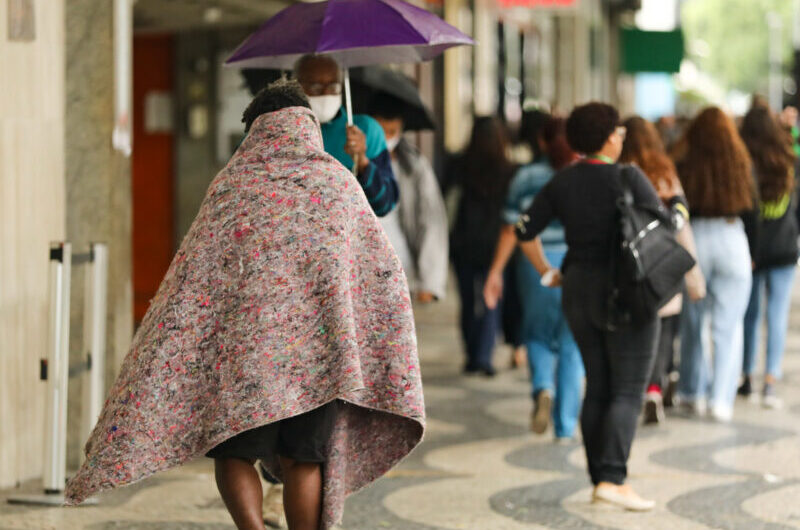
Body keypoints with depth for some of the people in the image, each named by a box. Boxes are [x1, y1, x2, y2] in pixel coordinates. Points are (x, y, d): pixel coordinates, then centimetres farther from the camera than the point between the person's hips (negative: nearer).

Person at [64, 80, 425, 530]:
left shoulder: (233, 182, 7)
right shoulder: (339, 181, 12)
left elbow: (192, 274, 1)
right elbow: (386, 272, 8)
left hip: (249, 336, -2)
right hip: (320, 339, 2)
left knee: (234, 451, 9)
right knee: (302, 460, 11)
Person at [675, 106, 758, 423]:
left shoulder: (685, 168, -4)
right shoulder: (740, 167, -1)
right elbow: (752, 211, 4)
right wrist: (751, 254, 14)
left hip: (694, 241, 0)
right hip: (733, 241, 0)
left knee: (692, 322, 14)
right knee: (728, 326, 3)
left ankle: (692, 394, 21)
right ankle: (721, 400, -1)